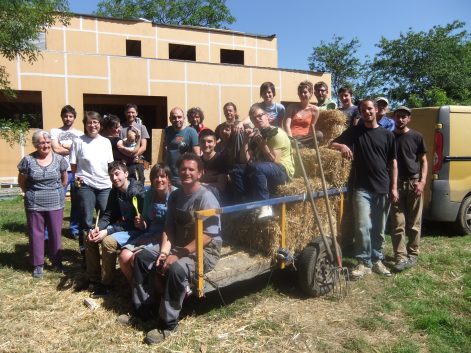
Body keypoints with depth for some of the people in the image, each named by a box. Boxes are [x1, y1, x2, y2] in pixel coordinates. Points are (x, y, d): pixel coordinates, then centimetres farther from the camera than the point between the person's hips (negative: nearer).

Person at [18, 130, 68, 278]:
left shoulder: (59, 159, -2)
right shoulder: (28, 160, -6)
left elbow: (64, 178, 12)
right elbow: (21, 181, 6)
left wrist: (57, 192, 10)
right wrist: (30, 194, 8)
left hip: (55, 203, 1)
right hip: (34, 204, -1)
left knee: (55, 233, 9)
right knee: (36, 233, 8)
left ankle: (57, 261, 25)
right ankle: (38, 264, 20)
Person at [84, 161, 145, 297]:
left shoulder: (137, 192, -22)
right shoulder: (115, 192, 4)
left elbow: (136, 222, -24)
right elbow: (108, 215, 7)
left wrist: (107, 231, -27)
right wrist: (97, 228, -15)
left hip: (136, 230, -9)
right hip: (121, 226, 9)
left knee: (108, 241, -29)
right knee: (90, 238, 1)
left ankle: (105, 284, -12)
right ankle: (93, 279, 11)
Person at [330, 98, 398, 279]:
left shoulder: (387, 135, 7)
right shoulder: (354, 132, 5)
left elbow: (393, 162, 7)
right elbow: (332, 144, 4)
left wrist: (394, 187, 0)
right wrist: (342, 146, -19)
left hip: (382, 189, 2)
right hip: (361, 188, -1)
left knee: (379, 228, 10)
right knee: (363, 227, -9)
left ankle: (377, 260, 25)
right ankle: (363, 262, 4)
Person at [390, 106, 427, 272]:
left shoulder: (417, 137, 3)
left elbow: (423, 161, 5)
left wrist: (422, 181, -8)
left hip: (414, 182, 0)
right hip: (395, 183, 1)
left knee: (414, 222, 7)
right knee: (398, 223, -2)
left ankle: (412, 254, 18)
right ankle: (401, 257, 1)